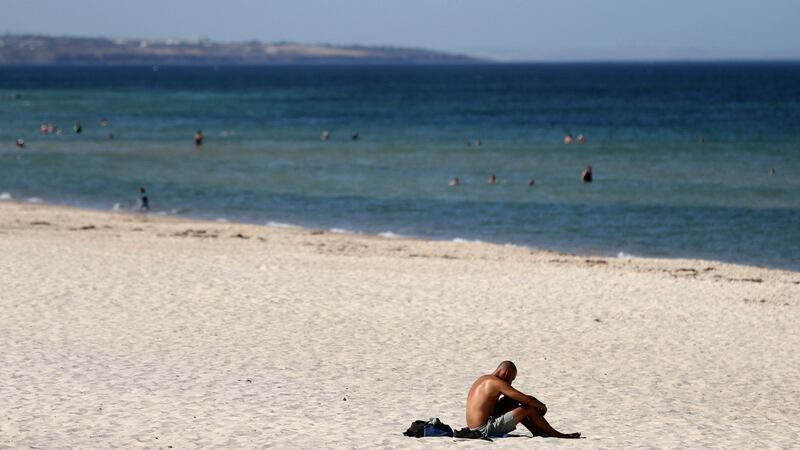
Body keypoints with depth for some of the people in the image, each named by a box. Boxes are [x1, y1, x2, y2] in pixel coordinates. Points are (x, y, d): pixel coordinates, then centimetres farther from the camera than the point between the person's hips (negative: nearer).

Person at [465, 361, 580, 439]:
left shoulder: (482, 379, 17)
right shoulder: (498, 383, -12)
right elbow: (527, 399, -14)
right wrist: (541, 406, 7)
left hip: (474, 428, 9)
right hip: (486, 430, -9)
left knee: (511, 402, 22)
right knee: (529, 408, -5)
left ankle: (536, 431, 24)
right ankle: (558, 435, 9)